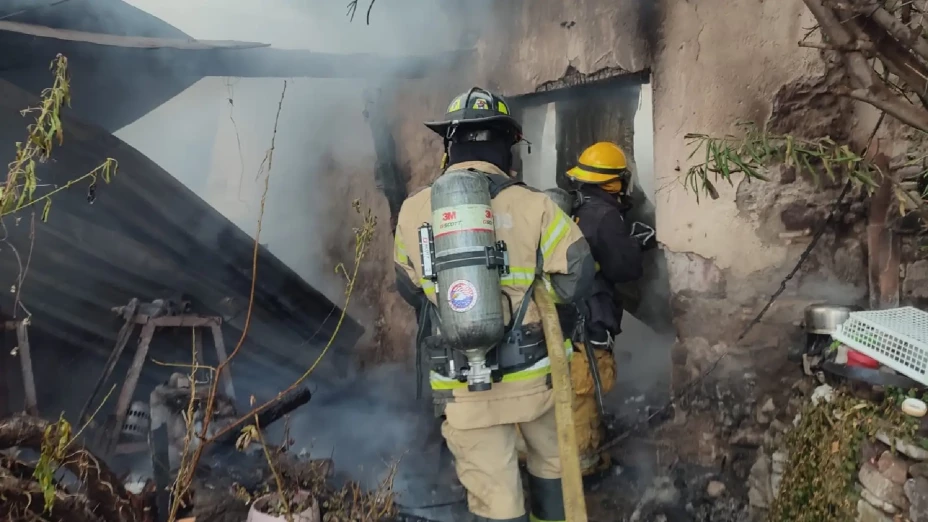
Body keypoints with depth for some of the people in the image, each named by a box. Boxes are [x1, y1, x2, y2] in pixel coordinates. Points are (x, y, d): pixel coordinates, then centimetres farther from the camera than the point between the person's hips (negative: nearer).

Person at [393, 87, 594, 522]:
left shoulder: (413, 212, -3)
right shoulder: (533, 206, -10)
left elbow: (410, 289, 8)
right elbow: (577, 278, -11)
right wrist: (528, 289, 6)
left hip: (460, 386, 1)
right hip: (531, 372, 0)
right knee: (550, 462, 26)